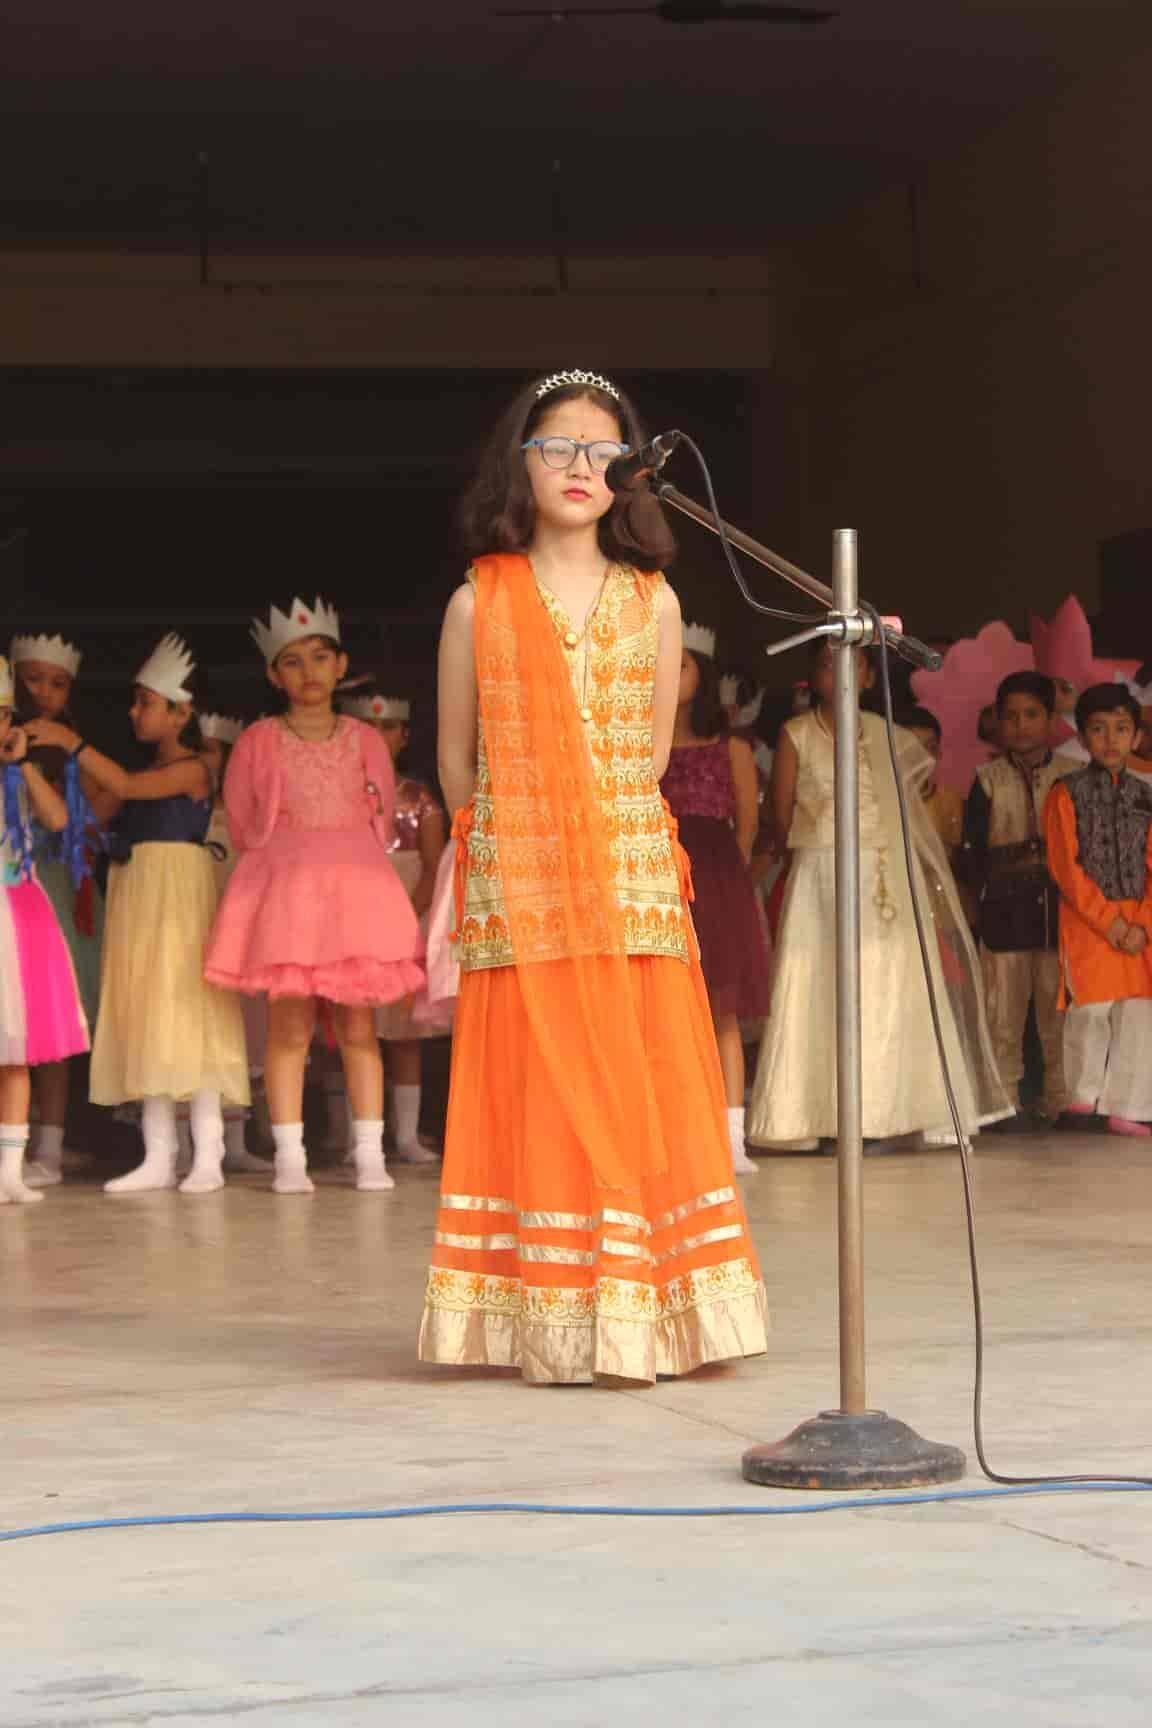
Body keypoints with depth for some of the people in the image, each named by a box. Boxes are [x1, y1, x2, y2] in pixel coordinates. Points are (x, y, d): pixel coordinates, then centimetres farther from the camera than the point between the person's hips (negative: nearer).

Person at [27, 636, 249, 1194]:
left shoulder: (191, 769, -7)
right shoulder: (146, 774, 16)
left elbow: (125, 786, -21)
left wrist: (71, 741, -19)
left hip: (179, 898, -8)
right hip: (137, 903, 8)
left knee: (185, 1012, -9)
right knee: (146, 1021, 6)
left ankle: (207, 1154, -7)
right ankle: (158, 1157, 8)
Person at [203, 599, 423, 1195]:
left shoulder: (364, 741, 9)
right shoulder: (258, 742, 4)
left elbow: (381, 822, 17)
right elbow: (240, 826, 11)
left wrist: (350, 866, 12)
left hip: (357, 890, 2)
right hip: (284, 891, -1)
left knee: (358, 1026, -1)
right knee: (289, 1025, -7)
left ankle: (370, 1155, 1)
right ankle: (289, 1158, -5)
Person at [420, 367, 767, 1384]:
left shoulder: (653, 602, 6)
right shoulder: (479, 603, 2)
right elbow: (457, 759, 9)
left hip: (634, 878, 2)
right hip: (516, 890, -1)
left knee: (644, 1092, -1)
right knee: (539, 1091, -2)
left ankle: (643, 1316, 6)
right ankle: (552, 1325, 2)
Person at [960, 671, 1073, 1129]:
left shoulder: (1071, 776, 6)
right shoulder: (988, 780, 7)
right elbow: (971, 850, 6)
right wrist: (985, 893, -5)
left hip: (1059, 908, 0)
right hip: (1004, 914, 0)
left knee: (1060, 1013, 1)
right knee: (1004, 1013, 0)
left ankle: (1061, 1101, 8)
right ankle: (1004, 1103, 5)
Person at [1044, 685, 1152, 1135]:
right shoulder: (1067, 794, -1)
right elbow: (1066, 866, -7)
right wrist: (1109, 920, -13)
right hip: (1086, 922, -4)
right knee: (1092, 1008, -10)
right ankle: (1083, 1095, 7)